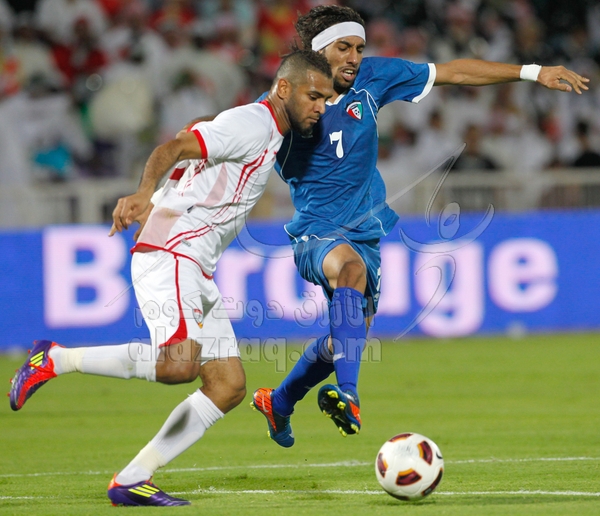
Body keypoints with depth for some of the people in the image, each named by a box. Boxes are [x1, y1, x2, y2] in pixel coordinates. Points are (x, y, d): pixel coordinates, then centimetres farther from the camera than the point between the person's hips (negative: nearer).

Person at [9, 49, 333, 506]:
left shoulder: (269, 135, 21)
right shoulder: (253, 124, -9)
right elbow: (172, 150, -21)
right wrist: (145, 194, -38)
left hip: (196, 271, 11)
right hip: (169, 254, -11)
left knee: (229, 386, 4)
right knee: (179, 362, -31)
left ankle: (130, 482, 3)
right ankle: (54, 359, -14)